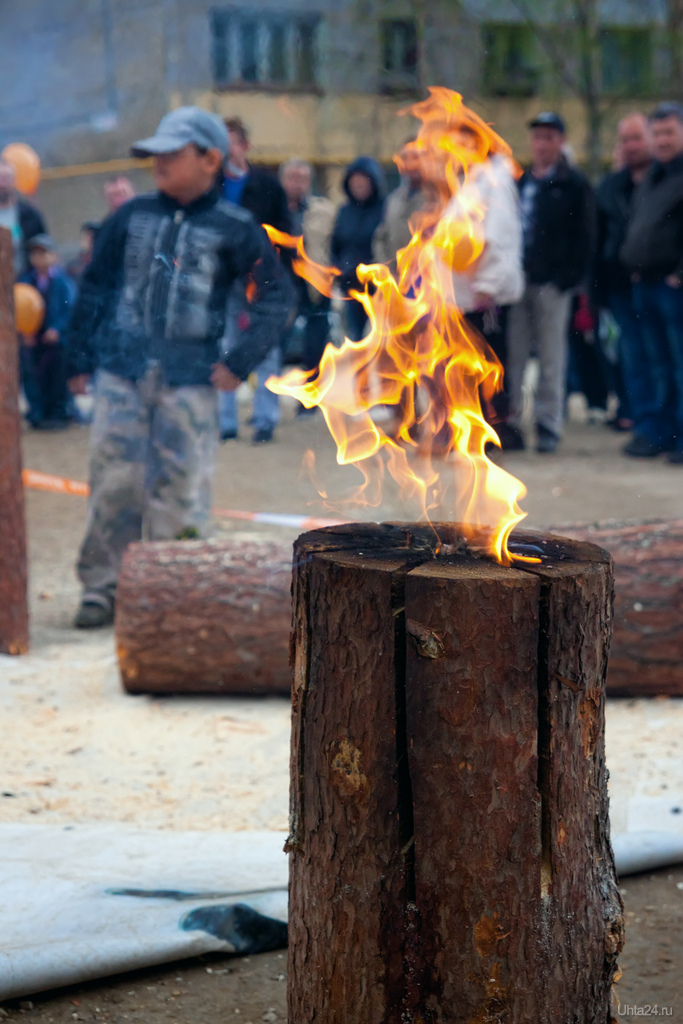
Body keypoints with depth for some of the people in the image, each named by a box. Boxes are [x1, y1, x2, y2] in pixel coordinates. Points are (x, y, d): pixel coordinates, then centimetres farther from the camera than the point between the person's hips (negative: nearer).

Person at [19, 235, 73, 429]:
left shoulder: (62, 281, -4)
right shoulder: (26, 281, 3)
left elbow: (69, 309, -7)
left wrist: (57, 329, -17)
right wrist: (24, 332, -12)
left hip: (56, 340, -2)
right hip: (32, 340, 2)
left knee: (58, 378, 5)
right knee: (33, 379, 4)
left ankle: (59, 413, 17)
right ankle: (37, 415, 13)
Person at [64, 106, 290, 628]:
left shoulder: (234, 228, 2)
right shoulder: (133, 216, 9)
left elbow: (275, 298, 5)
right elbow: (95, 287, 15)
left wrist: (239, 363, -3)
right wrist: (79, 360, 11)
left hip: (189, 379, -2)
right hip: (122, 373, 2)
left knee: (180, 487, -1)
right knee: (114, 478, -2)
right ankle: (101, 587, 7)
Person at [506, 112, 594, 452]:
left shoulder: (574, 185, 0)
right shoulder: (519, 182, 14)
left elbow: (583, 237, -4)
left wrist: (567, 278, -12)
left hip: (551, 283, -4)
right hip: (517, 280, 4)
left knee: (551, 359, 1)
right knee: (513, 354, 2)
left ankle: (548, 425, 6)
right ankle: (510, 420, 7)